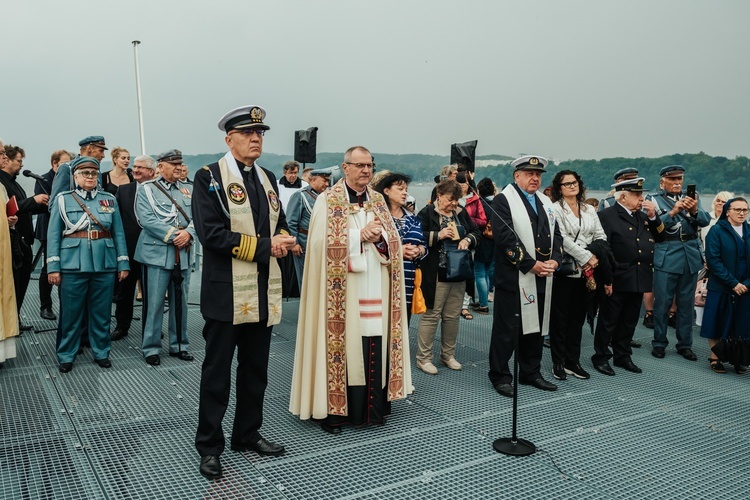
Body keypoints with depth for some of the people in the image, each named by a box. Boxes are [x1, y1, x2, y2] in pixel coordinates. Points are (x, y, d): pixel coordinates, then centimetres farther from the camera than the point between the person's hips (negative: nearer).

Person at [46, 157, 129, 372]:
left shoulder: (109, 199, 8)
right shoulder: (63, 199, 4)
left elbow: (119, 234, 8)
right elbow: (53, 235, 1)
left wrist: (123, 264, 2)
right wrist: (53, 267, -5)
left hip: (105, 265, 2)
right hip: (73, 265, -1)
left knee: (101, 312, 9)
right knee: (71, 313, 6)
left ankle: (101, 352, 22)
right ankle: (66, 356, 19)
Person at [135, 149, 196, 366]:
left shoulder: (188, 191, 14)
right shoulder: (146, 189, 1)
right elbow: (146, 220, -11)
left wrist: (188, 233, -15)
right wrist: (173, 235, -16)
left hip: (183, 255, 5)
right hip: (156, 254, -5)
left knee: (180, 302, 11)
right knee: (154, 303, 0)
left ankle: (179, 345, 22)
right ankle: (151, 348, 11)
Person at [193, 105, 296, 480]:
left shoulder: (268, 178, 14)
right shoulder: (209, 177, -7)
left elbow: (280, 222, 19)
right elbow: (211, 234, -17)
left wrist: (283, 239, -5)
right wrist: (264, 246, -17)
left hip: (263, 293, 7)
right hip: (226, 292, -6)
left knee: (256, 369, 16)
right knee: (217, 372, 5)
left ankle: (247, 434, 32)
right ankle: (209, 446, 19)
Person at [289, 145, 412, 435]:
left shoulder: (378, 201, 15)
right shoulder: (328, 201, 0)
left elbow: (394, 241, 10)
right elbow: (324, 242, -12)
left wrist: (378, 237, -11)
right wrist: (361, 234, -13)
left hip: (376, 289, 4)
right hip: (343, 289, -4)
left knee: (375, 347, 4)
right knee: (344, 343, -3)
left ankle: (373, 408, 15)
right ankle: (333, 410, 9)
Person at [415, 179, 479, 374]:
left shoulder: (461, 213, 13)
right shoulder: (427, 213, -5)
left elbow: (476, 232, 16)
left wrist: (468, 240, -4)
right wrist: (439, 235, -19)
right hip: (436, 275, -6)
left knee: (452, 316, 12)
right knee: (431, 315, -1)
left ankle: (448, 354, 26)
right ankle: (423, 358, 10)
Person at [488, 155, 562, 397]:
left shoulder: (545, 202, 17)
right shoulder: (503, 200, -7)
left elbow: (556, 234, 15)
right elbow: (505, 238, -16)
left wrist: (554, 260, -4)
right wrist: (532, 264, -17)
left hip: (543, 277, 7)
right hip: (514, 277, -7)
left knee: (536, 326, 14)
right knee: (507, 329, 0)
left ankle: (531, 372, 28)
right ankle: (500, 376, 12)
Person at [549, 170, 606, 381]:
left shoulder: (589, 210, 15)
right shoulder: (555, 209, -4)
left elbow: (601, 237, 10)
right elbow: (563, 239, -14)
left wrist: (596, 257, -8)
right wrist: (587, 257, -14)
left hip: (586, 271, 5)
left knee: (578, 317, 9)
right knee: (560, 317, 2)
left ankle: (573, 361, 18)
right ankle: (558, 362, 11)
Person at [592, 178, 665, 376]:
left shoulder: (643, 216, 15)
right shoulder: (606, 216, -9)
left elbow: (661, 237, 17)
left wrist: (653, 217, 2)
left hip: (639, 280, 7)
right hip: (616, 281, -7)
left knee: (629, 321, 16)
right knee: (608, 321, 4)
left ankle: (623, 356, 29)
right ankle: (601, 357, 16)